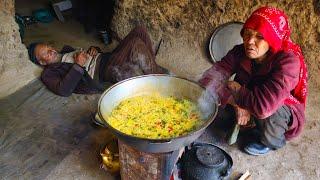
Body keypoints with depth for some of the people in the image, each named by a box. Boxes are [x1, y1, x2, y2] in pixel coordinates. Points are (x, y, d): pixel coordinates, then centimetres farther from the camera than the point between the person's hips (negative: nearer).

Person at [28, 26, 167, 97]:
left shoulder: (66, 50, 27)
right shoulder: (49, 73, 2)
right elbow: (63, 90, -17)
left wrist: (93, 49, 7)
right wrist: (78, 65, -15)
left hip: (106, 58, 9)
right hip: (103, 72, -9)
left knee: (139, 30, -6)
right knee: (136, 44, -27)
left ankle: (151, 68, -3)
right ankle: (158, 75, -11)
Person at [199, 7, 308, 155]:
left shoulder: (288, 61, -34)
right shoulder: (241, 52, -19)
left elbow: (264, 106, -45)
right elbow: (214, 74, -25)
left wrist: (235, 90, -28)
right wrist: (238, 103, -36)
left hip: (281, 111, -3)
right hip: (247, 105, 4)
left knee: (269, 113, -36)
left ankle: (271, 142, 0)